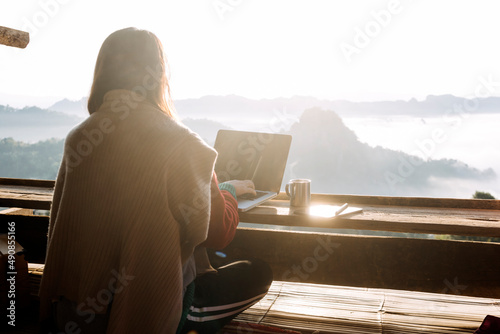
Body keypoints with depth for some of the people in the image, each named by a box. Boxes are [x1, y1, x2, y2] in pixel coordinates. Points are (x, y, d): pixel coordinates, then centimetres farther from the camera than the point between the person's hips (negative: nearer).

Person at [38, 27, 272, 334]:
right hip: (150, 306, -6)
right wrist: (228, 190, 13)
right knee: (258, 273, 10)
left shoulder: (78, 139, -3)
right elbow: (218, 232, -8)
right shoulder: (180, 144, -19)